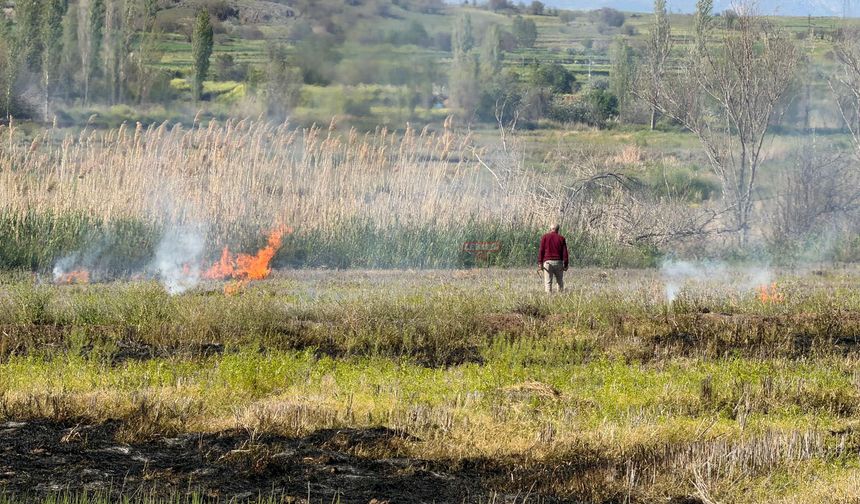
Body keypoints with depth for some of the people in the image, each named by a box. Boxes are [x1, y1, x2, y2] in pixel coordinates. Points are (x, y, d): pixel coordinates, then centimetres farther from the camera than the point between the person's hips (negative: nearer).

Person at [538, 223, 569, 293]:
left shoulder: (545, 237, 5)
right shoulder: (561, 238, 9)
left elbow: (541, 250, -2)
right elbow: (565, 252, 5)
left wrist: (540, 262, -2)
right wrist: (565, 264, 7)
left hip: (547, 262, -1)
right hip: (558, 261, 1)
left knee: (548, 282, -4)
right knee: (560, 281, 9)